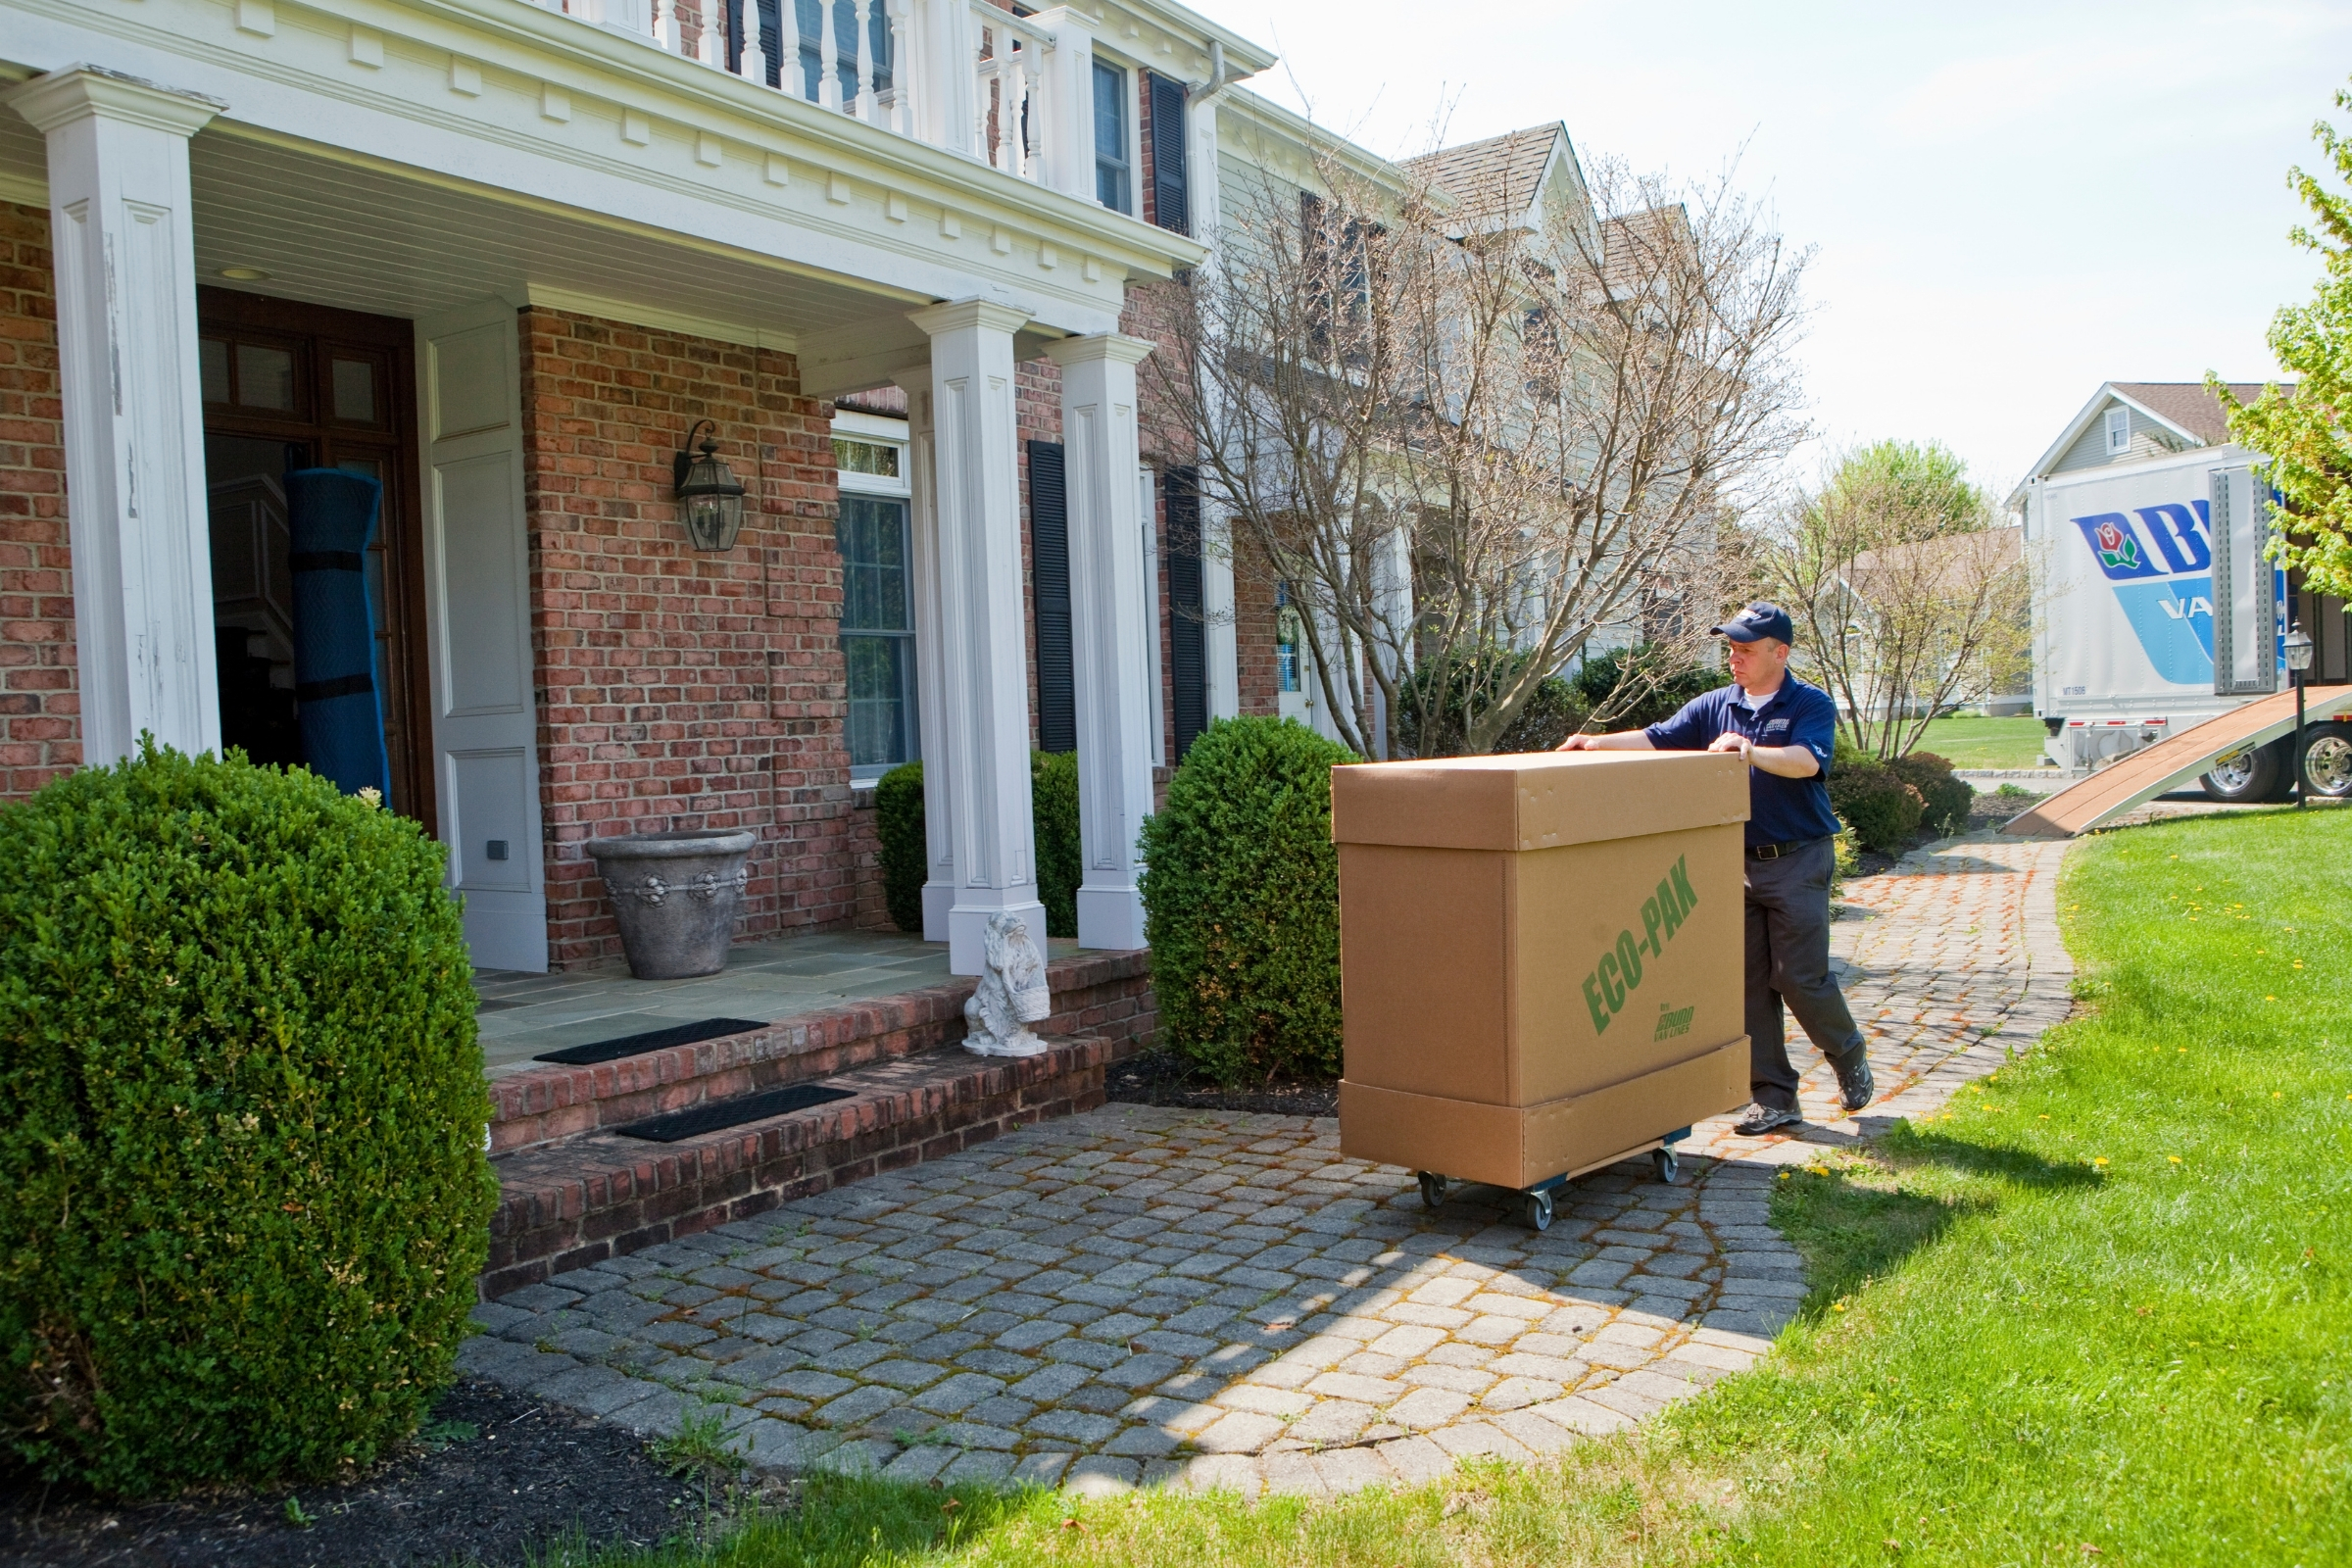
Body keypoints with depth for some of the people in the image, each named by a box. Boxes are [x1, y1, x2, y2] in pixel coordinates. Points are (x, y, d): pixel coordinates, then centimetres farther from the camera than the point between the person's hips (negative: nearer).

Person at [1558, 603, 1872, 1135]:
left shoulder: (1812, 705, -5)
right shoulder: (1716, 706, 8)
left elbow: (1807, 760, -23)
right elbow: (1657, 739, 1)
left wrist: (1750, 751, -38)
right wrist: (1598, 744, -14)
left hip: (1797, 861, -5)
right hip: (1736, 861, 5)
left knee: (1800, 977, -4)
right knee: (1748, 981, 4)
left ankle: (1850, 1058, 25)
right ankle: (1774, 1098, 12)